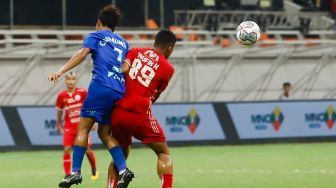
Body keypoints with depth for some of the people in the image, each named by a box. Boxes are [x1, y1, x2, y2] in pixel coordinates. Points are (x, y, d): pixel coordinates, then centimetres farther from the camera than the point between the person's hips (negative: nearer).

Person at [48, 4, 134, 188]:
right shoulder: (123, 43, 27)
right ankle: (123, 170, -4)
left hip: (101, 87, -6)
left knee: (83, 128, -3)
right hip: (120, 92, 6)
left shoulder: (95, 36, 11)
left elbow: (83, 53, -6)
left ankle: (75, 172, -13)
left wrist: (60, 72, -15)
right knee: (104, 133, 13)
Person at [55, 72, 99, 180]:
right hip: (69, 126, 1)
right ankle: (67, 174, -5)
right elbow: (59, 111, 12)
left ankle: (94, 171, 24)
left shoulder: (82, 92, -8)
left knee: (88, 149, 0)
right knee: (67, 149, -11)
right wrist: (58, 125, 18)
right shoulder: (62, 96, -2)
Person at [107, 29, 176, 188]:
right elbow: (154, 96, 9)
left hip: (118, 113, 4)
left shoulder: (135, 52, 11)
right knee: (164, 153, 9)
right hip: (140, 114, -4)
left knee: (121, 154, 23)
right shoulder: (168, 68, 5)